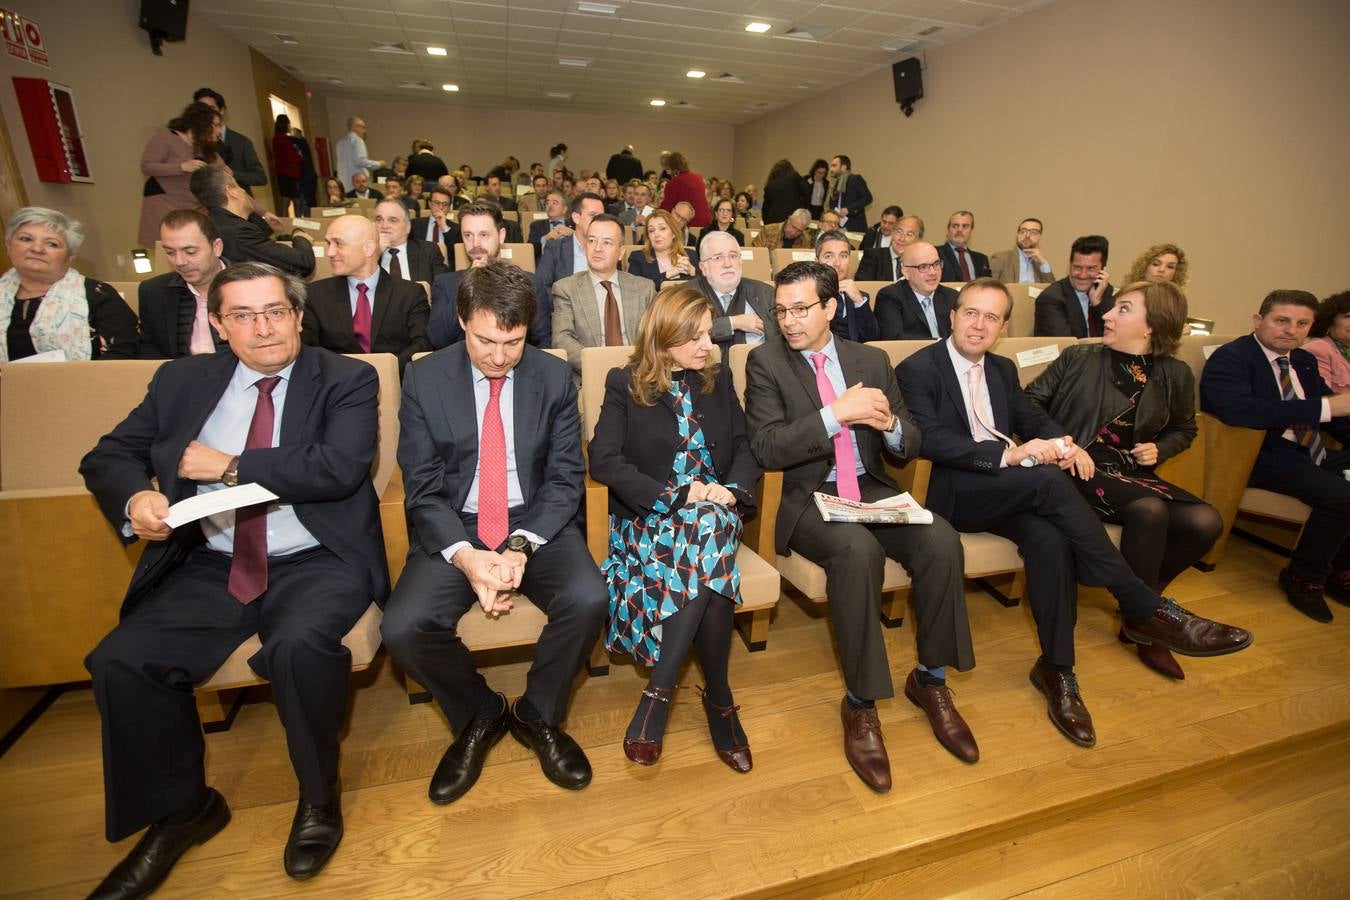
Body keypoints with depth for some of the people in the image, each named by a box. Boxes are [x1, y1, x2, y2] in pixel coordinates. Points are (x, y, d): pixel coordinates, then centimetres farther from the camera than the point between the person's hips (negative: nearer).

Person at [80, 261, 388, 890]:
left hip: (314, 564, -4)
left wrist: (229, 466, -8)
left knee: (299, 644, -31)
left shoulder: (347, 380, 0)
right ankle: (180, 811, 11)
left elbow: (339, 467, -15)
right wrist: (135, 496, -9)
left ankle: (318, 795, -2)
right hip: (209, 566, 5)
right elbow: (108, 455, 14)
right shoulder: (184, 380, 14)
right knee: (119, 662, -16)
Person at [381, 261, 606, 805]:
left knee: (588, 600, -27)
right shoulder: (423, 379, -2)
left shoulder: (554, 377, -1)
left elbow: (566, 477, -2)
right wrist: (465, 555, -21)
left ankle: (538, 716, 4)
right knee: (403, 627, -23)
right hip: (453, 530, 1)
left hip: (536, 523, 0)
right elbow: (422, 488, -4)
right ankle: (479, 717, 9)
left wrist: (521, 547, -18)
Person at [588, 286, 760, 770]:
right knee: (712, 572, -34)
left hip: (715, 510, 3)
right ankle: (719, 698, -17)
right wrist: (676, 495, -18)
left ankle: (659, 689, -25)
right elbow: (603, 460, -9)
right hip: (650, 517, -3)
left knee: (712, 528, -34)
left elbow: (746, 447, 10)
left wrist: (733, 489, -12)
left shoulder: (718, 379, 14)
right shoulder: (625, 384, 2)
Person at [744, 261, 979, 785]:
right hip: (806, 498, -4)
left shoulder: (871, 360, 10)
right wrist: (836, 413, -21)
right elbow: (766, 448, -13)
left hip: (872, 490, 4)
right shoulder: (765, 363, -1)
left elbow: (910, 446, 10)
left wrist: (889, 424, -14)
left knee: (941, 541, -22)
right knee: (859, 550, -34)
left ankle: (930, 679, 1)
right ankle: (860, 703, -15)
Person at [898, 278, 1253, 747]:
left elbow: (1034, 419, 15)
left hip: (1009, 490, 6)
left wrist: (1060, 441, -10)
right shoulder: (917, 369, -5)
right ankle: (1145, 608, -19)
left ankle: (1056, 669, -12)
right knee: (1049, 480, -29)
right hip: (951, 492, -6)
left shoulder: (1002, 369, 19)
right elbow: (931, 440, -17)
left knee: (1050, 540, -26)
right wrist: (1007, 454, -25)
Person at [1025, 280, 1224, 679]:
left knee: (1206, 522, -20)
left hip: (1134, 476, 5)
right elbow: (1030, 400, -3)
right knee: (1148, 510, -31)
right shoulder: (1078, 357, 1)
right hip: (1081, 471, -4)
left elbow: (1183, 429, 22)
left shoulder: (1175, 374, 7)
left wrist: (1159, 449, 1)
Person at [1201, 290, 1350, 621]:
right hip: (1263, 457, -8)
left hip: (1312, 456, 9)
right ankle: (1302, 577, -3)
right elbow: (1237, 410, -29)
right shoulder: (1230, 358, -10)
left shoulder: (1305, 361, 18)